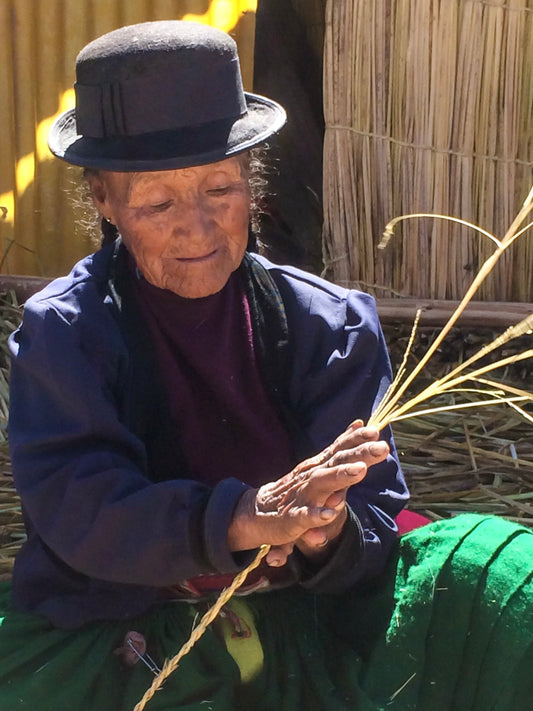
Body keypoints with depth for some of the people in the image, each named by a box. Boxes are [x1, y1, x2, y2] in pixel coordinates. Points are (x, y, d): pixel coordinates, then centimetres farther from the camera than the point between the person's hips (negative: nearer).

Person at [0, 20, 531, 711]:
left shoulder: (329, 324, 1)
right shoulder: (63, 333, -5)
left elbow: (375, 520, -4)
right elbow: (75, 510, -19)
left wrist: (331, 537, -29)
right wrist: (243, 518, -34)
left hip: (299, 625, 3)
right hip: (114, 645, -3)